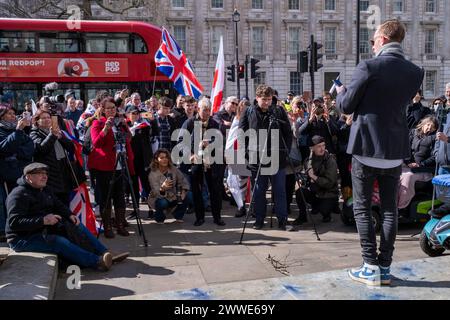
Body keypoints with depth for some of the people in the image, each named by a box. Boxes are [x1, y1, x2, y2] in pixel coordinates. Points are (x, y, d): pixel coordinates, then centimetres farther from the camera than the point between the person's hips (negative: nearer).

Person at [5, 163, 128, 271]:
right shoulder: (18, 195, -15)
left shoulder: (45, 190, 14)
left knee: (78, 226, 0)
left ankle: (106, 254, -8)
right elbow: (14, 222, -26)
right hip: (23, 239, -9)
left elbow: (59, 206, 15)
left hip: (45, 231, 9)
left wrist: (70, 215, -8)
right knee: (60, 242, -32)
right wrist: (43, 220, -36)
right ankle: (97, 262, -41)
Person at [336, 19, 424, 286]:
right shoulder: (415, 72, 4)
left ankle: (371, 268, 8)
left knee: (362, 209, 6)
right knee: (390, 209, 12)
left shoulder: (369, 67, -13)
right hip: (396, 149, 5)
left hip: (366, 148, -4)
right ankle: (385, 267, 17)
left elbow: (346, 107, -7)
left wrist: (341, 91, 14)